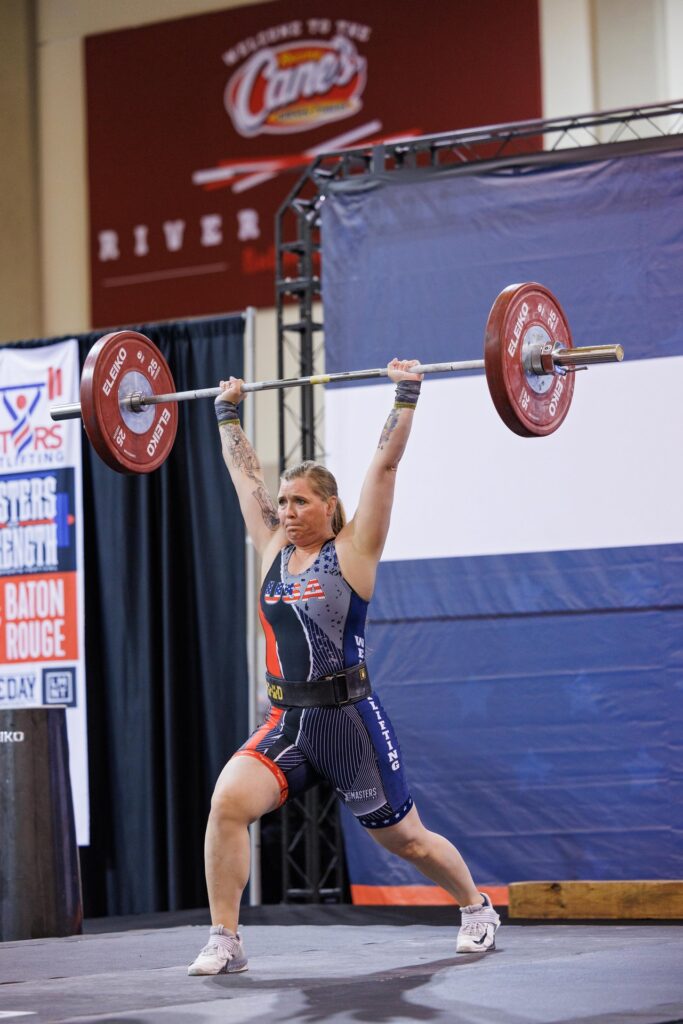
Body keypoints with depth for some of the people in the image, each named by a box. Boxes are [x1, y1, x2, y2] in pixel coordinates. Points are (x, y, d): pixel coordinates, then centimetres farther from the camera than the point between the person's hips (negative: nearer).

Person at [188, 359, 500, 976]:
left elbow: (385, 464, -8)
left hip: (349, 720, -4)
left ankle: (478, 909, 37)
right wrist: (228, 414, 22)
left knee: (404, 839, 10)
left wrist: (406, 397, -9)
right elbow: (244, 472, 17)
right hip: (287, 722, 4)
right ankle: (224, 942, -14)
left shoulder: (351, 551, -4)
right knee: (227, 803, -21)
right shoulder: (274, 551, 8)